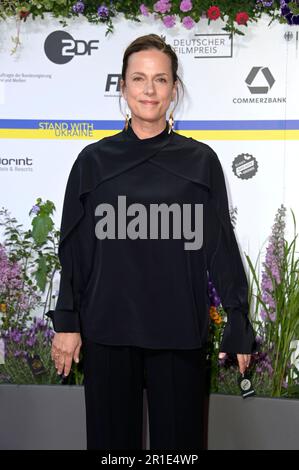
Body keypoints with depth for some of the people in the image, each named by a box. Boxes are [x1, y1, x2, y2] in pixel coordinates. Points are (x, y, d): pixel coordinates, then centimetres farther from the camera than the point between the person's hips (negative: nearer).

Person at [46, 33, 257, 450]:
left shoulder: (200, 160, 1)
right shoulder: (94, 160, 3)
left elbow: (220, 246, 1)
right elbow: (74, 248, 4)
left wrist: (239, 326, -1)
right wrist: (67, 322, 1)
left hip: (179, 330, 0)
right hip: (108, 327, 1)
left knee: (177, 433, 9)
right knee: (112, 434, 12)